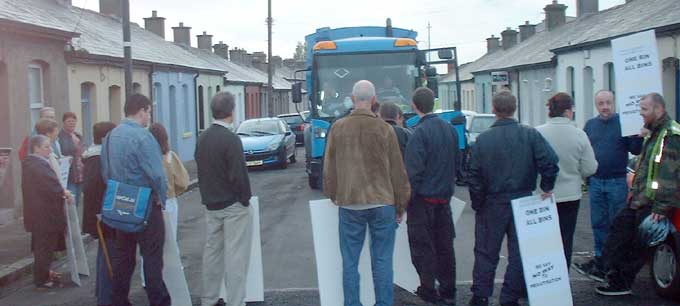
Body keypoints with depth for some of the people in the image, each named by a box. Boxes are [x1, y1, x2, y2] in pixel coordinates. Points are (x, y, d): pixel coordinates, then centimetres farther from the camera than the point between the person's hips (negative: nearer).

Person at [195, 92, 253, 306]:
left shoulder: (203, 138, 5)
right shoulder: (231, 139, -18)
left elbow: (201, 169, 11)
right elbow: (238, 175, -19)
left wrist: (207, 196, 16)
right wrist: (245, 200, -8)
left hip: (211, 205, 8)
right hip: (233, 206, -8)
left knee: (212, 251, 15)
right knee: (235, 256, -3)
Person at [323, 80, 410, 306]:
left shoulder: (338, 128, -1)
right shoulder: (385, 130, -4)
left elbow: (329, 168, 7)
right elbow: (397, 171, 1)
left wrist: (332, 194, 22)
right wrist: (400, 205, 11)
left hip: (349, 204, 1)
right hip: (382, 203, 0)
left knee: (350, 262, 7)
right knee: (382, 261, 5)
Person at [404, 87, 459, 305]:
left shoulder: (420, 132, -16)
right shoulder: (449, 129, 5)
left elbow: (413, 170, -18)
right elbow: (456, 162, 14)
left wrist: (406, 198, -11)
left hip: (424, 197, -6)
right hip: (445, 196, 6)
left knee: (422, 246, 4)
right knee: (444, 244, 13)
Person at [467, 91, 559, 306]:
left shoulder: (483, 139, -6)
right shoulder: (530, 135, -7)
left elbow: (475, 176, -5)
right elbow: (550, 161, -17)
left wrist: (477, 203, 5)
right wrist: (547, 188, -3)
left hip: (492, 204, 0)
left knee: (486, 252, 11)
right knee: (518, 252, 9)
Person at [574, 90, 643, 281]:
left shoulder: (623, 123, -4)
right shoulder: (590, 125, 10)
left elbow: (635, 150, -7)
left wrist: (640, 136, -25)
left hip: (617, 182, -4)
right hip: (595, 182, 4)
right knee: (598, 223, 10)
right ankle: (601, 260, 19)